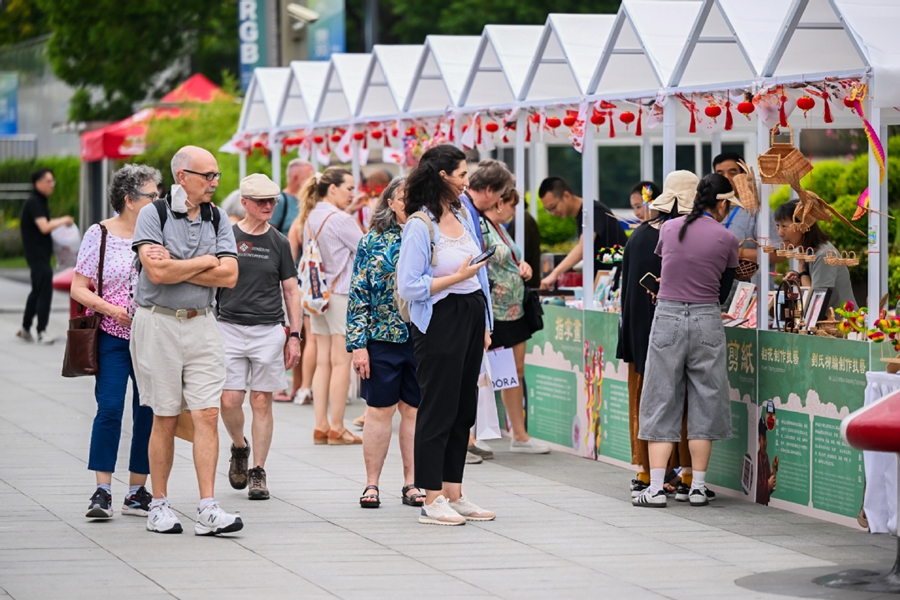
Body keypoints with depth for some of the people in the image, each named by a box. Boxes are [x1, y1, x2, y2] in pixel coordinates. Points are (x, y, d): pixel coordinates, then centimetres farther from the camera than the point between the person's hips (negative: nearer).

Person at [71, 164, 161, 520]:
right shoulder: (99, 235, 1)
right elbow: (79, 289, -1)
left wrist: (167, 262, -21)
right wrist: (113, 310, -15)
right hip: (112, 336, -3)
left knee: (148, 413, 2)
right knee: (110, 409, -11)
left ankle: (137, 493, 10)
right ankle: (102, 492, -7)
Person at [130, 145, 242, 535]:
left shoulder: (217, 218, 9)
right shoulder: (154, 214, -4)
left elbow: (229, 275, -2)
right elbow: (157, 272, -17)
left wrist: (175, 267, -9)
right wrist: (206, 261, -6)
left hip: (202, 324, 3)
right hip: (159, 323, -3)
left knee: (207, 415, -5)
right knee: (165, 418, 2)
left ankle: (208, 510, -8)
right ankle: (159, 506, 13)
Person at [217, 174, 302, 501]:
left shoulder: (279, 242, 7)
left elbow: (291, 291, 10)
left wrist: (294, 335, 4)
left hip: (269, 329, 1)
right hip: (230, 326, -1)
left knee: (262, 402, 0)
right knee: (229, 400, -6)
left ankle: (258, 472, 8)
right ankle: (239, 448, 23)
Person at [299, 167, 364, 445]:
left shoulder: (310, 218, 10)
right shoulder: (340, 219, -14)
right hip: (342, 293, -8)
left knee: (323, 361, 9)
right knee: (341, 362, -3)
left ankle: (321, 427, 8)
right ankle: (336, 429, -2)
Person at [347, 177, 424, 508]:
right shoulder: (373, 241, 1)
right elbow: (359, 294, -1)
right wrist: (358, 344, -7)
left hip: (423, 340, 2)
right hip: (382, 340, -2)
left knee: (415, 410, 6)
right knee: (379, 410, 2)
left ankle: (411, 482, 14)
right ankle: (372, 483, 10)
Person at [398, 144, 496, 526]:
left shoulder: (463, 214, 12)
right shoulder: (420, 225, -12)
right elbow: (409, 287, -16)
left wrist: (484, 325, 17)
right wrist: (458, 276, -17)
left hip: (471, 316, 8)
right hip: (438, 322, -8)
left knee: (464, 409, 10)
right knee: (438, 410, -4)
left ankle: (454, 495, 16)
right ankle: (432, 500, 2)